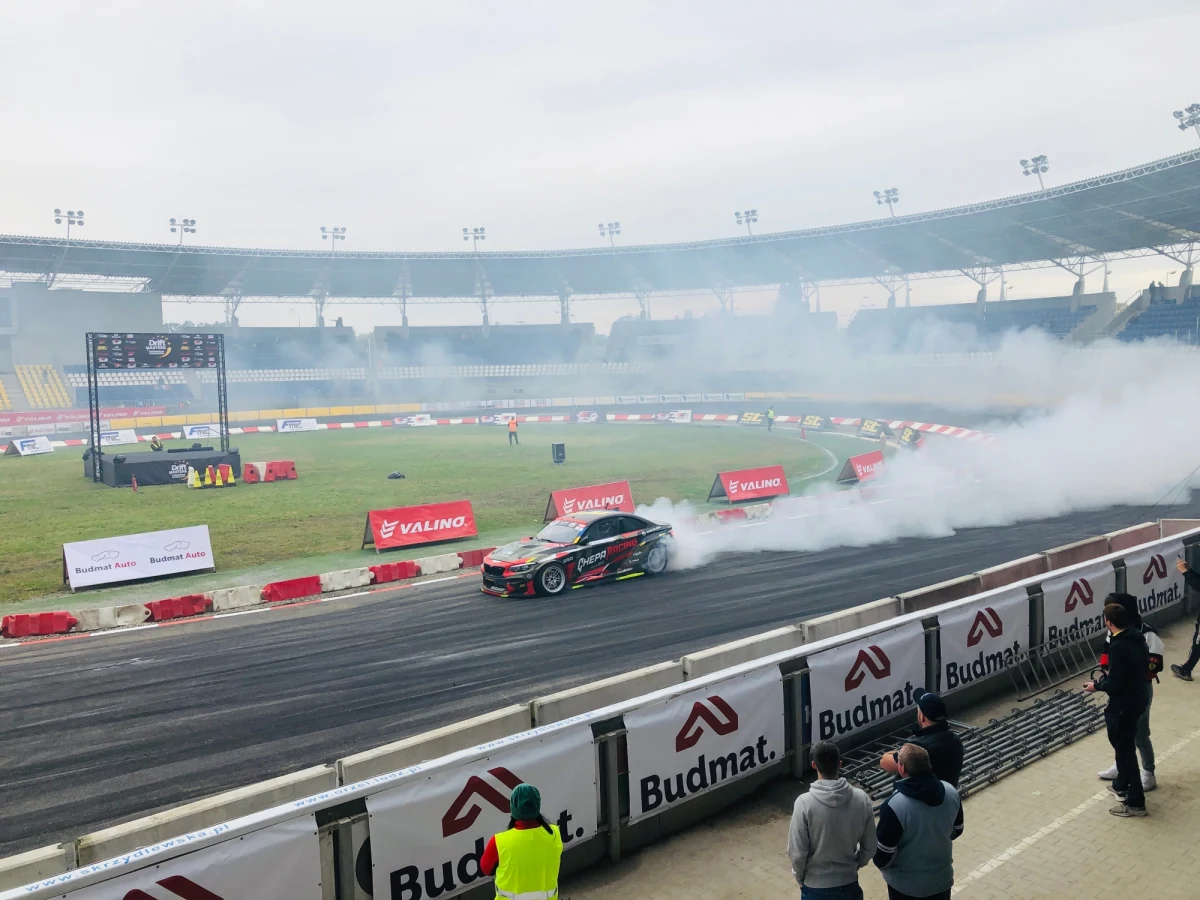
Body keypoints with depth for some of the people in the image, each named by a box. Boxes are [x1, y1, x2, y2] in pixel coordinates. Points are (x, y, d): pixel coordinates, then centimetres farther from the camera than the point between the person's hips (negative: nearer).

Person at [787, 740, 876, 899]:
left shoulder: (805, 803, -22)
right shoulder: (861, 799, -12)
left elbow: (797, 852, -17)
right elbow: (869, 848, -2)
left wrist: (800, 878, 3)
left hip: (816, 886, -2)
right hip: (849, 883, 3)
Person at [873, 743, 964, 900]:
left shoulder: (895, 805, -31)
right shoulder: (951, 792, -13)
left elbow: (884, 853, -21)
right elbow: (956, 831, 5)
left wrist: (882, 864, 1)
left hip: (906, 882, -4)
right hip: (942, 876, 5)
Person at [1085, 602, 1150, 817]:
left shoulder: (1117, 647, -27)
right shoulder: (1138, 638, 1)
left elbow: (1114, 684, -26)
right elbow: (1145, 663, 15)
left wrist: (1097, 685, -7)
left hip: (1123, 706, -9)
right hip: (1137, 701, 9)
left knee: (1125, 750, 2)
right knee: (1124, 746, 25)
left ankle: (1135, 803, 10)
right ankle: (1121, 785, 41)